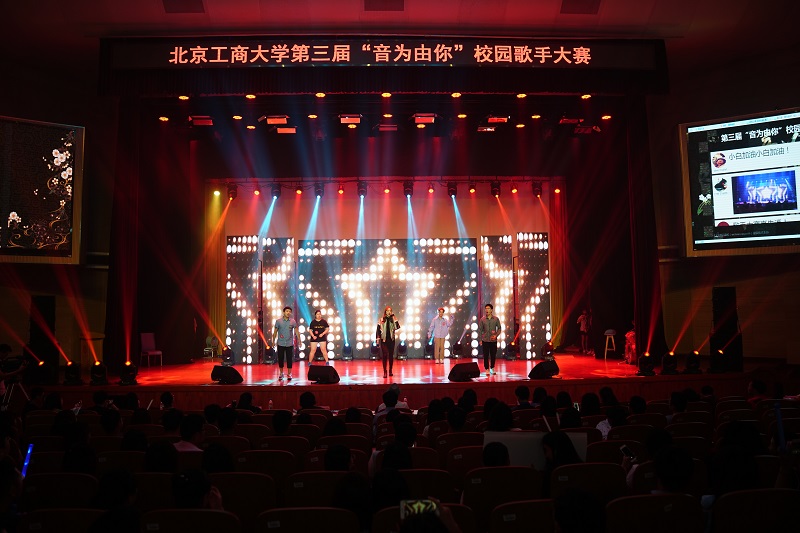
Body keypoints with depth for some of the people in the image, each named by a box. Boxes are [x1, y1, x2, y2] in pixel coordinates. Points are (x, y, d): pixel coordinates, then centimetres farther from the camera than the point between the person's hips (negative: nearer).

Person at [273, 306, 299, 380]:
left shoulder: (293, 321, -2)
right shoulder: (278, 321, -3)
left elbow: (296, 331, 1)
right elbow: (275, 331, 3)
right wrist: (273, 341, -2)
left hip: (290, 344, 0)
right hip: (280, 344, 0)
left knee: (289, 359, 3)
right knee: (280, 359, 7)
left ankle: (289, 374, 14)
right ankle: (281, 373, 22)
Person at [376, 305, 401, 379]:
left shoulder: (393, 319, 2)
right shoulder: (381, 320, 0)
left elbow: (397, 327, -14)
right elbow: (378, 330, 2)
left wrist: (394, 318, -17)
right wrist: (378, 339, -5)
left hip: (391, 339, 1)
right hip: (384, 340, -1)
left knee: (391, 355, 7)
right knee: (384, 355, -4)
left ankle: (390, 371, 17)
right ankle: (385, 372, 0)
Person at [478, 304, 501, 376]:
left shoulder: (496, 319, -1)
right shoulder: (482, 319, -2)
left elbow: (499, 328, 5)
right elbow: (480, 330, 2)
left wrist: (496, 335, -11)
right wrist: (480, 339, -1)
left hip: (493, 340, 1)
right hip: (485, 340, -1)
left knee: (493, 355, 7)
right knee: (486, 355, 2)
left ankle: (492, 368, 24)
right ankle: (487, 369, 13)